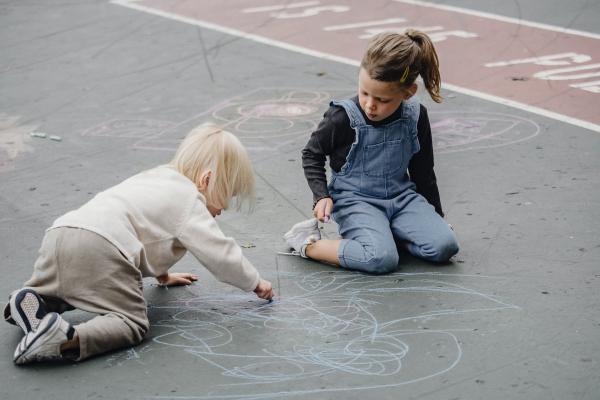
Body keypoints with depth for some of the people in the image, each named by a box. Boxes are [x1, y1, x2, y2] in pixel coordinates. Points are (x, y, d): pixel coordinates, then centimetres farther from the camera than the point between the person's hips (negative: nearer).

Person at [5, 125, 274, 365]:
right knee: (132, 324, -7)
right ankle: (69, 341, -30)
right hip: (100, 250, -9)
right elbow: (220, 253, 4)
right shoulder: (190, 202, 7)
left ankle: (31, 300, 3)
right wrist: (255, 283, 19)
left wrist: (162, 275, 57)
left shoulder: (156, 177, 33)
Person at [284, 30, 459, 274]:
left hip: (401, 196, 4)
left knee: (444, 246, -18)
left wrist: (436, 215, 16)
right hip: (354, 199, -4)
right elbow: (312, 154, 1)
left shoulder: (415, 116, -4)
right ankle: (308, 245, -11)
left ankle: (384, 233, 3)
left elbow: (422, 170, 10)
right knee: (382, 259, -30)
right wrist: (321, 196, -11)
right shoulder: (343, 118, -16)